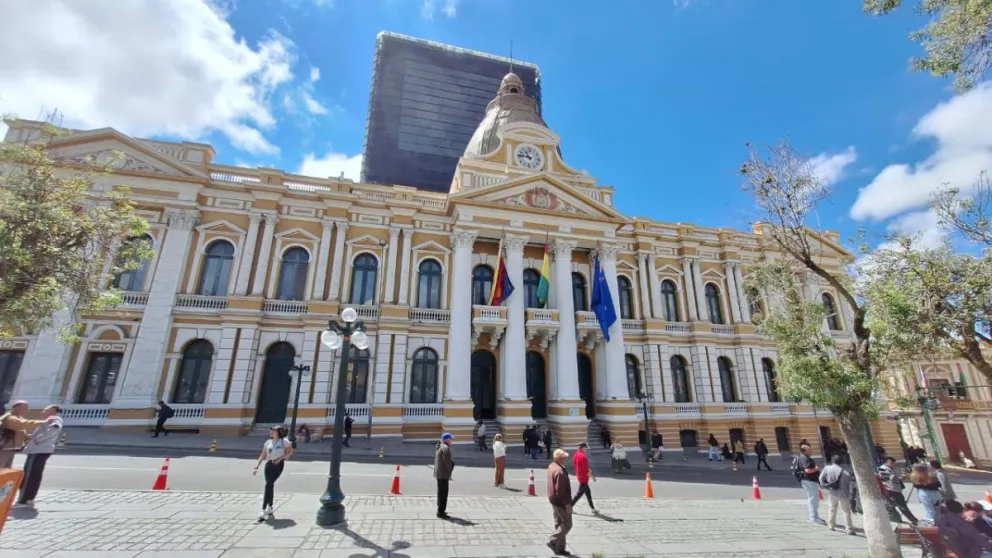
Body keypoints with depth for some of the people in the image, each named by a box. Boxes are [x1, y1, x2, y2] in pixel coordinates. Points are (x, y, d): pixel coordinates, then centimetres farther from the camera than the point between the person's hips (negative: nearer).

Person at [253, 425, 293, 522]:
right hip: (269, 464, 5)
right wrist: (256, 467, 6)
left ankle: (264, 510, -11)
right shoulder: (268, 442, 13)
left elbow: (290, 451, 0)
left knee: (268, 485, -15)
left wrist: (280, 458, -12)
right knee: (270, 486, 8)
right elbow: (262, 456, 14)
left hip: (278, 464, -5)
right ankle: (269, 509, 22)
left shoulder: (284, 441, 0)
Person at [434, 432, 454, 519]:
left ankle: (440, 510, 30)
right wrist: (450, 469, -8)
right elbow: (447, 461, -22)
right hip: (444, 474, -11)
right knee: (443, 493, -4)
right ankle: (441, 512, 0)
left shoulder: (440, 447, 13)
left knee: (441, 492, 19)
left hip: (439, 473, 11)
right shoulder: (446, 448, -19)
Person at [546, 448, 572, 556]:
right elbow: (560, 490, -26)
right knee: (567, 524, 4)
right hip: (561, 502, -10)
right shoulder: (560, 471, -28)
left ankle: (560, 548, 25)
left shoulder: (551, 466, 4)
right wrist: (567, 503, -18)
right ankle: (553, 542, 3)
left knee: (559, 524, 18)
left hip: (554, 500, 10)